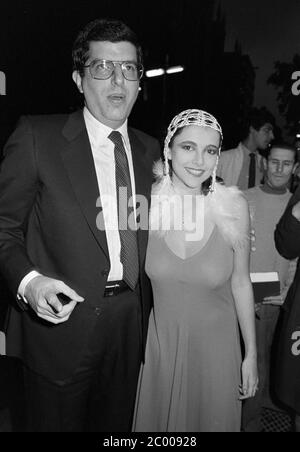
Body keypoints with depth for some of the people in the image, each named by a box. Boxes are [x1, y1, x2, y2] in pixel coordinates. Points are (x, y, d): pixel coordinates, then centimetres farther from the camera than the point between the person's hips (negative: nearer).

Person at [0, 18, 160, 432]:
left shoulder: (150, 150, 6)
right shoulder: (36, 136, -9)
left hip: (130, 322, 5)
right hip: (61, 319, -4)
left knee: (116, 425, 23)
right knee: (57, 422, 17)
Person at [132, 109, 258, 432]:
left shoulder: (233, 206, -14)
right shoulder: (146, 202, -15)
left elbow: (240, 282, -3)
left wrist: (251, 354, 2)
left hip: (215, 344, 0)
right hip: (157, 343, 0)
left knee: (214, 419, 22)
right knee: (157, 418, 22)